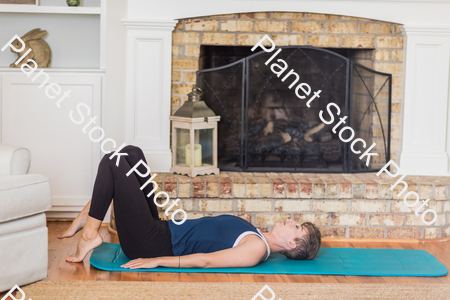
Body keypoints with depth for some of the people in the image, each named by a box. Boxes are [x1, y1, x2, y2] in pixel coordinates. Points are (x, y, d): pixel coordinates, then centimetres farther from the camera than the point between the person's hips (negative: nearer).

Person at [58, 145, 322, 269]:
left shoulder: (256, 249, -17)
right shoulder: (256, 238, 13)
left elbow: (205, 260, -23)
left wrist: (156, 261, -24)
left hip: (151, 245, -9)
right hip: (162, 230, 9)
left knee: (113, 162, -14)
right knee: (131, 153, 7)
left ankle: (90, 234, -9)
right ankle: (85, 219, 9)